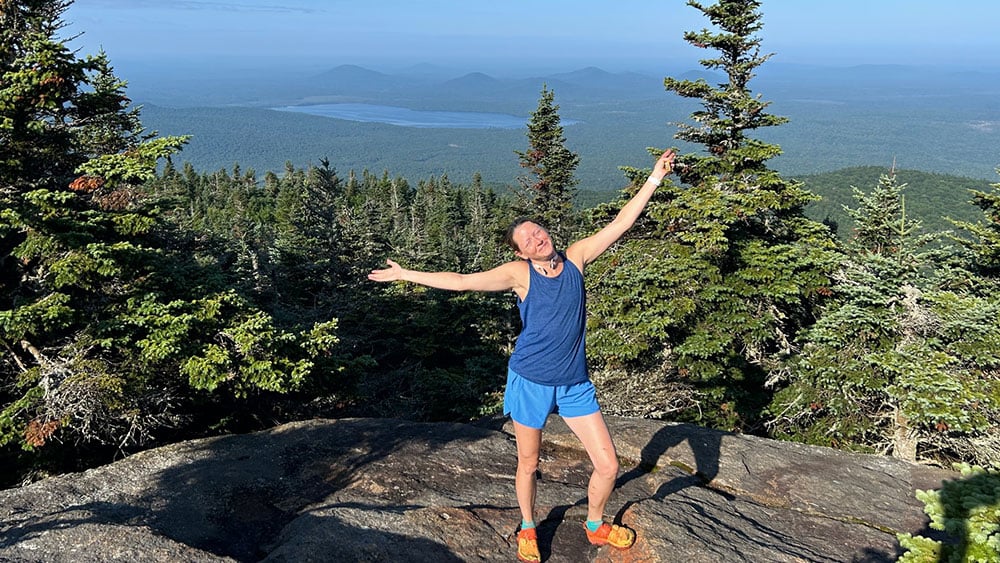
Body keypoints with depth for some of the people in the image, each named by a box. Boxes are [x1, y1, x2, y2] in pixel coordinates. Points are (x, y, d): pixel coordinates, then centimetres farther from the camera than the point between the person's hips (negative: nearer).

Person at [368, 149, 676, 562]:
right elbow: (462, 281, -9)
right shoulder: (519, 273, -10)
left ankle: (595, 526, 32)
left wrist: (655, 176, -1)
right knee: (528, 464, 13)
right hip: (531, 382, -2)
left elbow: (621, 222, 0)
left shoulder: (576, 257, -2)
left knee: (608, 465, 3)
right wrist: (405, 274, -9)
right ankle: (527, 530, 41)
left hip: (575, 384, 3)